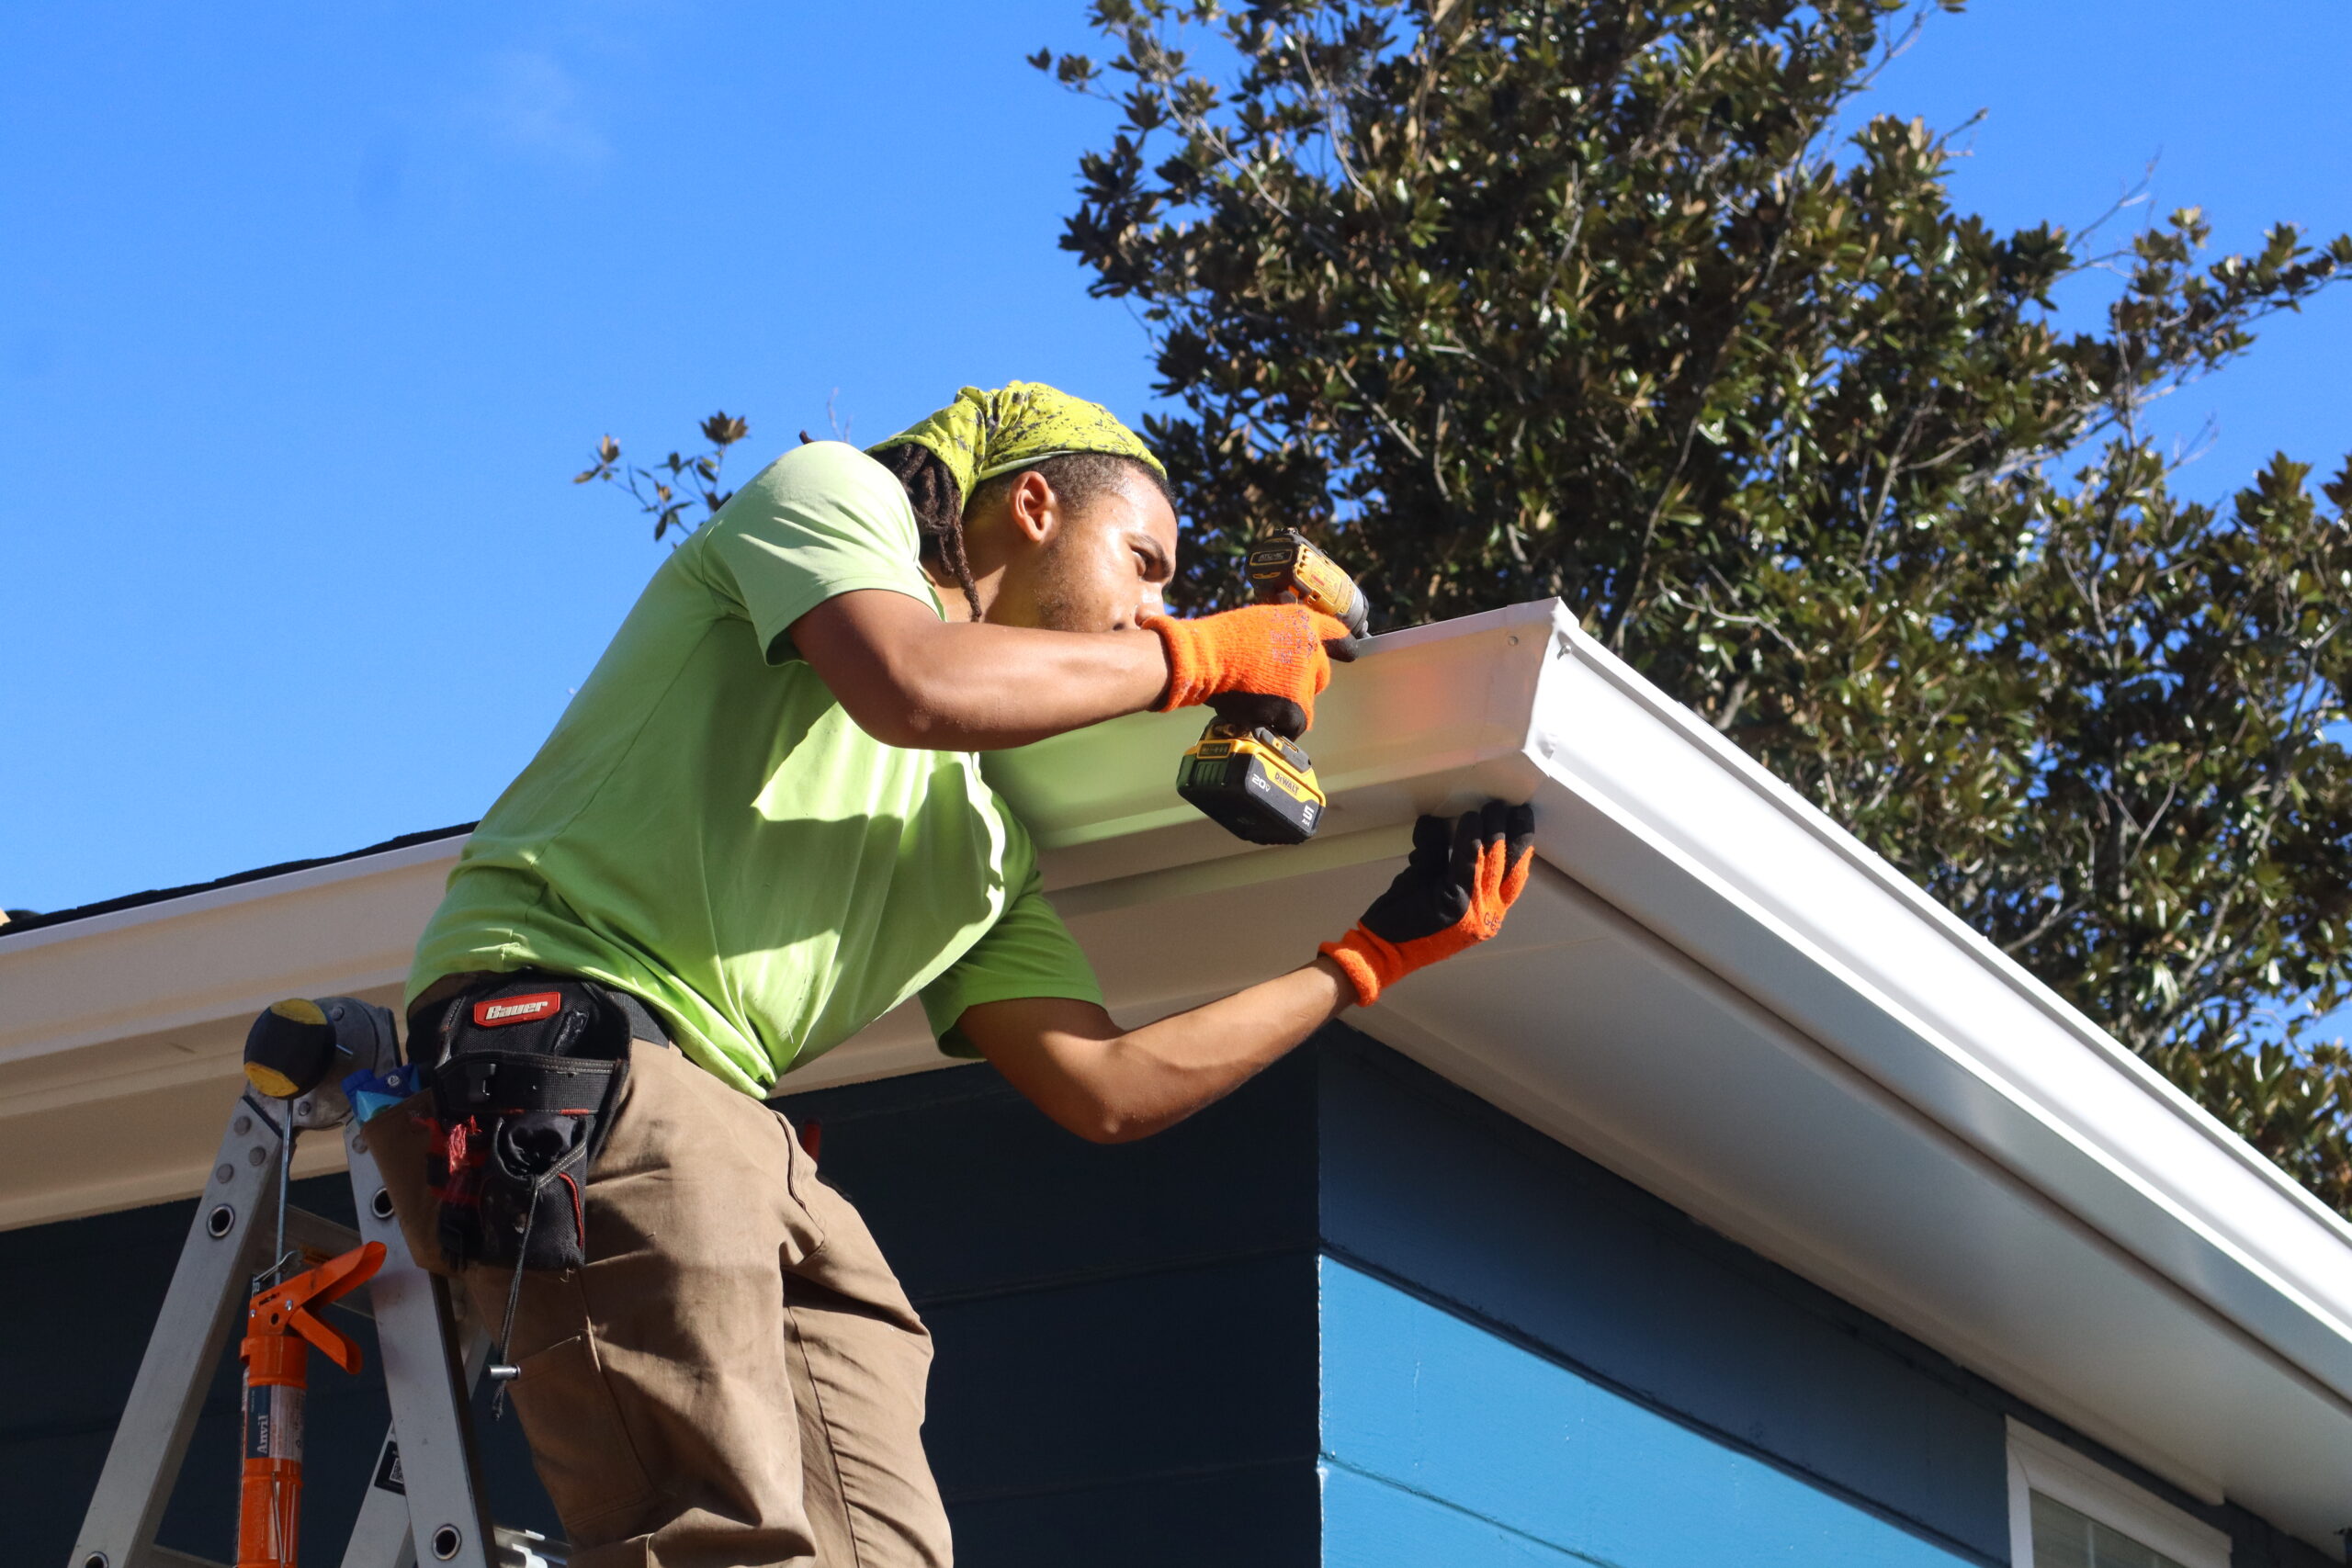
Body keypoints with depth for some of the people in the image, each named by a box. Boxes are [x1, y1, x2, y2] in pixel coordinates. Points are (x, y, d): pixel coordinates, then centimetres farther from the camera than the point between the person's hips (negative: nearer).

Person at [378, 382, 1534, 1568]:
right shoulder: (834, 493, 9)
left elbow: (1106, 1088, 24)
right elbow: (914, 687, -13)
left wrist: (1372, 956, 33)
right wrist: (1193, 657, 2)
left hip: (724, 1122, 9)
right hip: (565, 1016, -9)